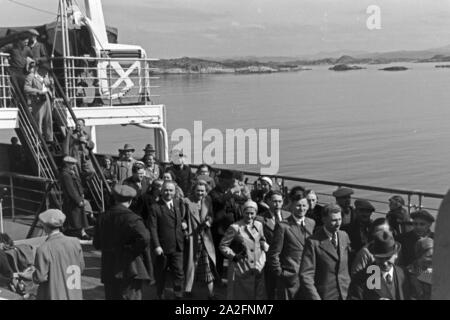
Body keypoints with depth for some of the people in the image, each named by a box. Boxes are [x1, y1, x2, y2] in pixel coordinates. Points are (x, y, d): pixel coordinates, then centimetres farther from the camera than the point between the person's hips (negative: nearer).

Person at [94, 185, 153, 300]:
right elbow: (144, 238, -28)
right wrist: (132, 250, -13)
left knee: (112, 297, 15)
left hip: (109, 272, 6)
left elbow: (97, 244, 14)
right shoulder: (131, 218, -13)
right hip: (129, 271, -6)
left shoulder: (104, 218, 7)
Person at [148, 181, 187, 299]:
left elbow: (184, 217, 24)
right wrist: (156, 246, -18)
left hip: (178, 246, 3)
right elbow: (153, 229, -11)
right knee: (160, 275, 10)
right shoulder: (155, 208, -8)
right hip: (162, 247, -3)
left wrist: (184, 223, 0)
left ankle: (179, 296, 9)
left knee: (179, 273, -1)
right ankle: (160, 296, 26)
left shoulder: (179, 204, 7)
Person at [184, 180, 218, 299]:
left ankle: (211, 293, 9)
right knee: (191, 264, 6)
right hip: (191, 237, -3)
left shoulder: (208, 201, 7)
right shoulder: (187, 201, -7)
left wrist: (209, 221, -6)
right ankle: (188, 289, 22)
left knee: (208, 264, 1)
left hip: (205, 238, 3)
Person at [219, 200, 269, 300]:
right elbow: (223, 246, -5)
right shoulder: (235, 227, -8)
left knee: (258, 295, 6)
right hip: (240, 271, -4)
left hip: (257, 269, 4)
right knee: (240, 295, 2)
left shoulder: (259, 225, 6)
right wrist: (234, 256, -17)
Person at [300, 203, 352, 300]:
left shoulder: (344, 236, 6)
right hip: (324, 296, -5)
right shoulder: (313, 242, -12)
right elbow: (305, 275, -14)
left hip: (345, 295, 5)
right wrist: (315, 298, -21)